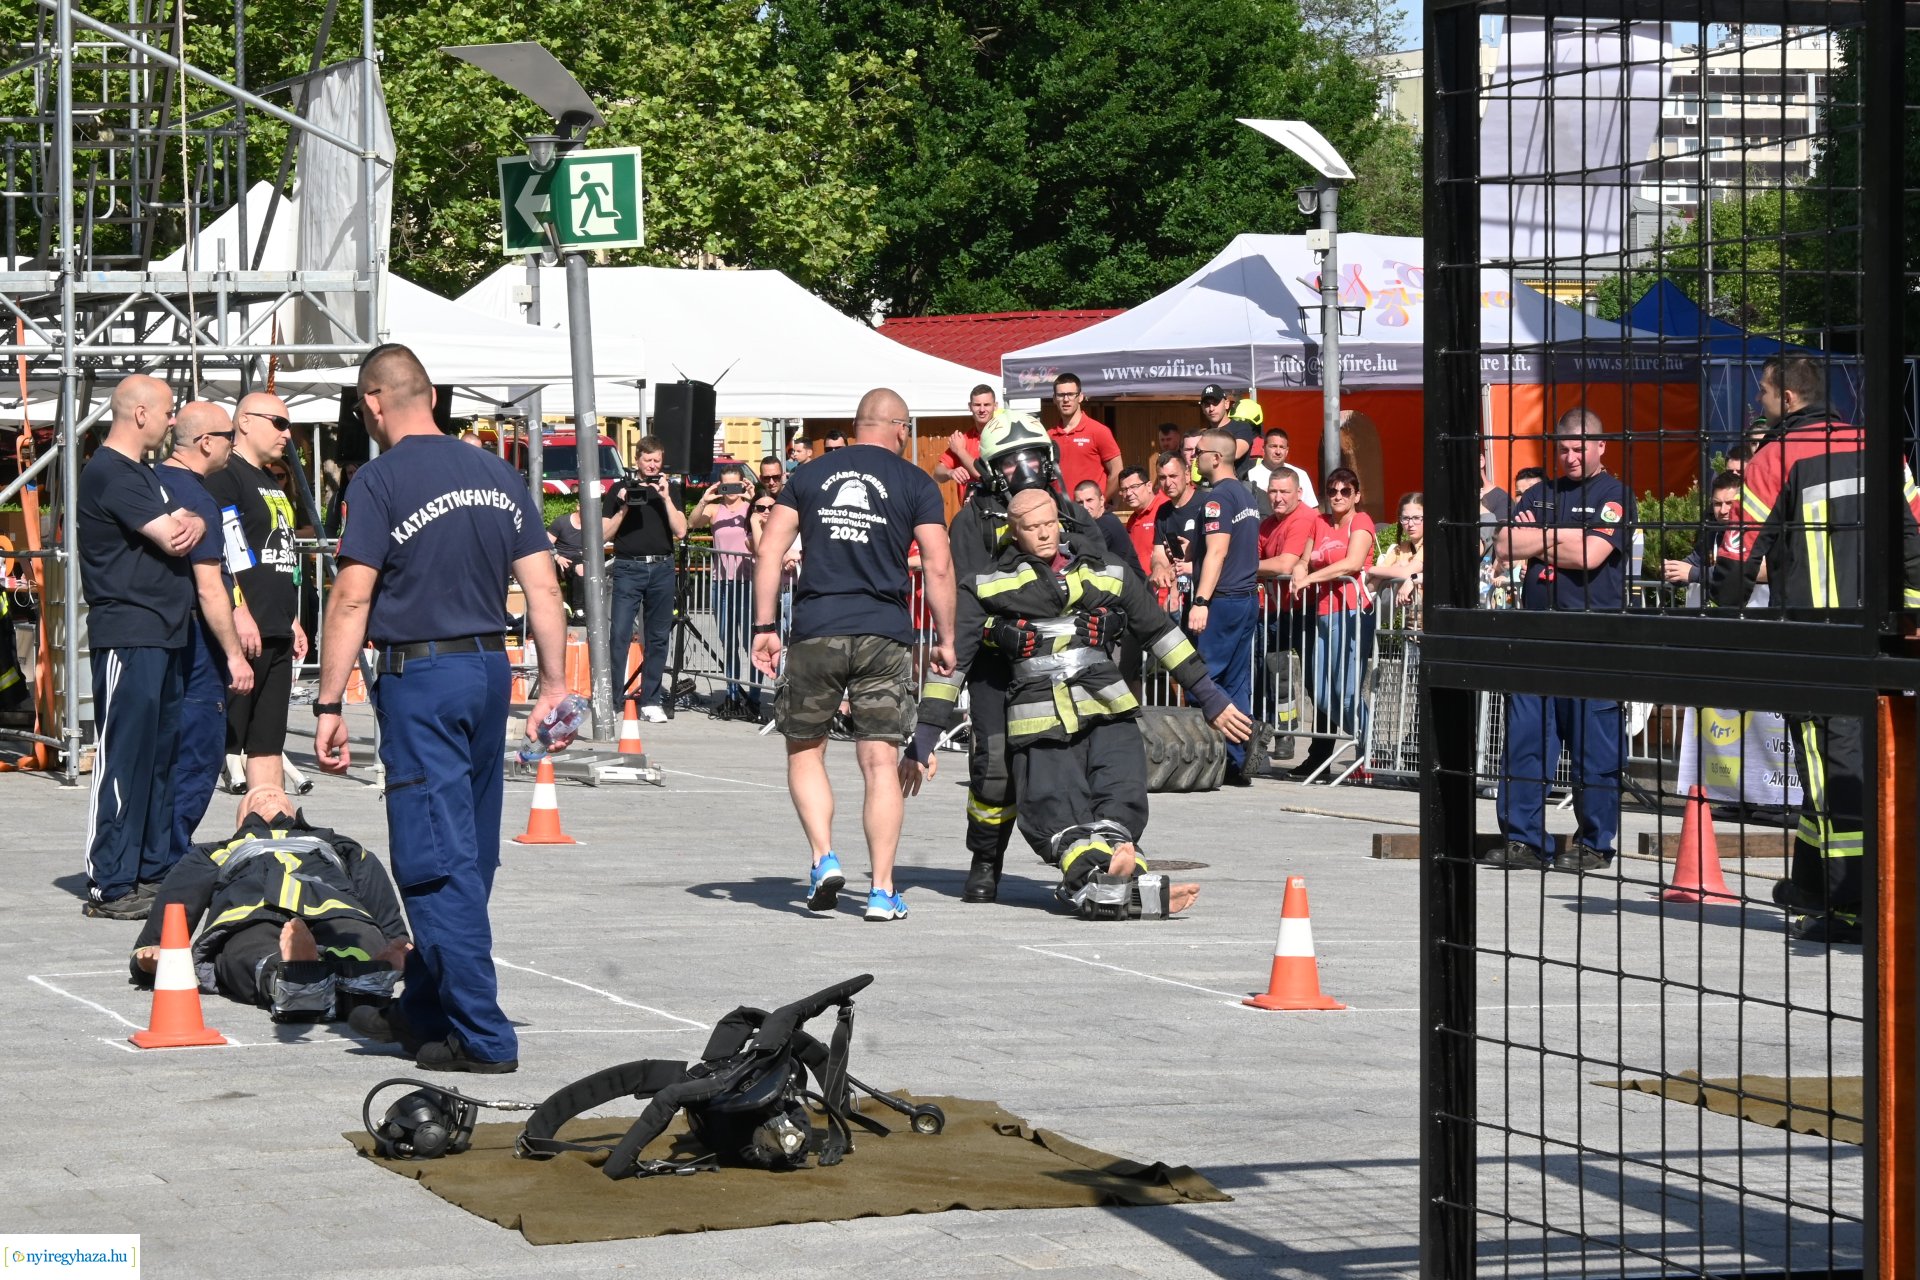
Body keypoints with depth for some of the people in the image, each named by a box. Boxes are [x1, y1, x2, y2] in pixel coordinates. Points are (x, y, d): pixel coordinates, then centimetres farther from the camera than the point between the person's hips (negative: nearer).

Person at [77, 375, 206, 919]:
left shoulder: (142, 474, 20)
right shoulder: (109, 473, -13)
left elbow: (183, 529, 16)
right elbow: (170, 540, -17)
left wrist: (191, 524, -8)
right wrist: (179, 527, 6)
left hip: (165, 634, 10)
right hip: (128, 635, -10)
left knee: (160, 755, 12)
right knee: (124, 758, -9)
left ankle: (153, 870, 19)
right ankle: (109, 885, -8)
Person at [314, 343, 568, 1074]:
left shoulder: (381, 482, -9)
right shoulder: (498, 476, 9)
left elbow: (352, 599, -13)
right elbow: (543, 589, 8)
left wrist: (328, 704, -11)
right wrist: (554, 684, 13)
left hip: (419, 675, -7)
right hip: (491, 666, 7)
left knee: (439, 862, -5)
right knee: (467, 855, 15)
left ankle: (482, 1036, -8)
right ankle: (425, 1013, 27)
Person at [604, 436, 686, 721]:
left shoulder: (669, 489, 12)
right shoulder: (621, 489, 7)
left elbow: (680, 531, 1)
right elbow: (606, 533, 3)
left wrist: (665, 498, -7)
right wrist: (624, 507, -10)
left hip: (661, 568, 2)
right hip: (628, 568, -2)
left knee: (658, 638, 4)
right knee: (620, 635, -10)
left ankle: (650, 700, 10)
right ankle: (611, 699, -9)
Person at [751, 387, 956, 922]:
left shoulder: (808, 475, 10)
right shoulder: (915, 484, 4)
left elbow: (769, 552, 4)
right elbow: (938, 566, -3)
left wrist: (764, 627, 7)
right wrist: (946, 639, 5)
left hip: (815, 632, 1)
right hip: (884, 636, -1)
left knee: (804, 750, 16)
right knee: (881, 763, 1)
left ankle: (824, 857, -2)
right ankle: (882, 891, -1)